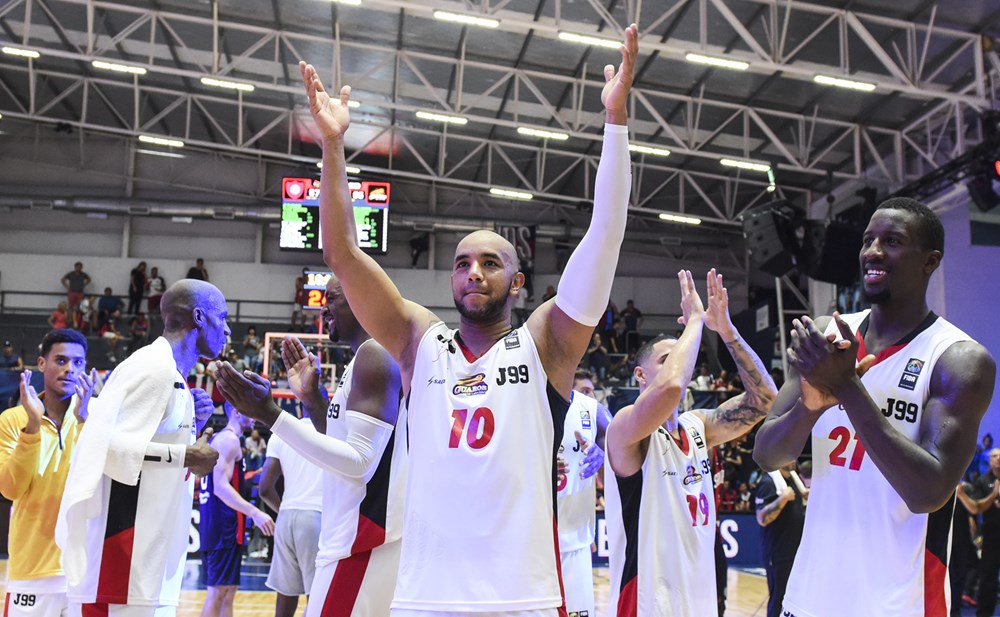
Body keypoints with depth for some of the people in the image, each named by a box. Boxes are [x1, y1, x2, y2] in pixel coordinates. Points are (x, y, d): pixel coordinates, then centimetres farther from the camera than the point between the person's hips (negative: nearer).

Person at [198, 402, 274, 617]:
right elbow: (221, 487, -21)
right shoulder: (229, 440, -11)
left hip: (212, 524, 10)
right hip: (224, 527, -10)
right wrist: (255, 513, -29)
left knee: (228, 591, 13)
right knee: (218, 592, -9)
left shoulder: (217, 438, 19)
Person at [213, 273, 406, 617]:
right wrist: (312, 398, 16)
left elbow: (360, 462, -21)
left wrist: (269, 415, -21)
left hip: (364, 542, -10)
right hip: (353, 536, 10)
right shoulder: (365, 358, 18)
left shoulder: (376, 353, -13)